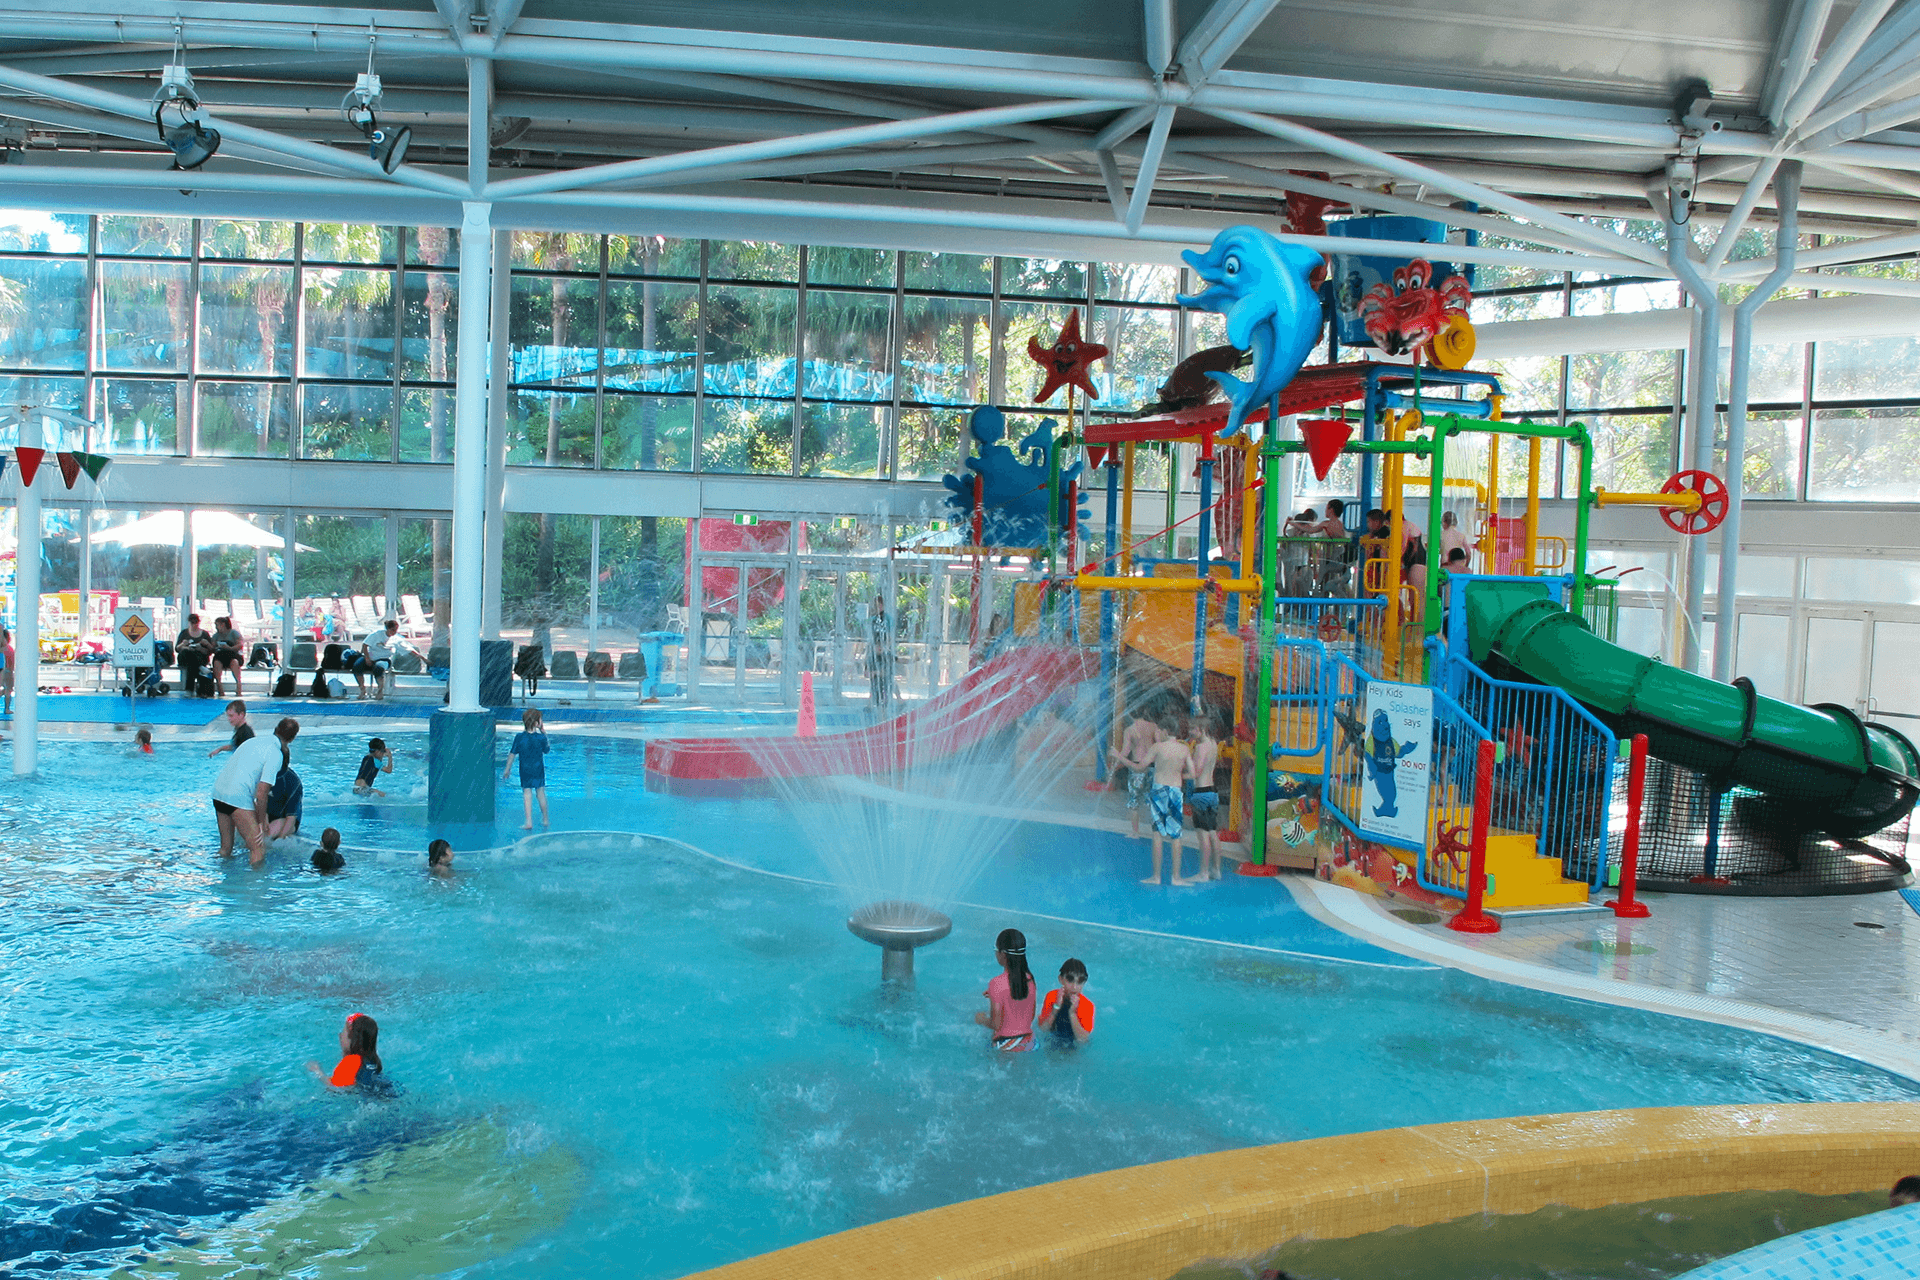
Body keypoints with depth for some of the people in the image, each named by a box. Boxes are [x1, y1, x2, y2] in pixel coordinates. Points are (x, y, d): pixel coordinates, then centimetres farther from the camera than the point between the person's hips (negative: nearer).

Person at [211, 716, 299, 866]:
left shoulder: (253, 741, 18)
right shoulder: (276, 755, -7)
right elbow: (261, 794, -13)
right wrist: (261, 822, -2)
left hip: (218, 792, 9)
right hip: (238, 797, -9)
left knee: (225, 847, 22)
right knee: (259, 849, -6)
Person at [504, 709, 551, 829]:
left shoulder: (519, 737, -10)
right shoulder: (540, 737, -12)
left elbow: (512, 754, -4)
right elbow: (547, 750, 6)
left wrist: (507, 769, 6)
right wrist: (544, 734, 8)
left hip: (525, 770, 0)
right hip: (539, 770, 0)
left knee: (527, 793, 1)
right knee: (541, 793, 11)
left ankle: (529, 822, -6)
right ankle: (545, 820, 21)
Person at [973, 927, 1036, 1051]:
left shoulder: (997, 984, -18)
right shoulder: (1029, 978, 1)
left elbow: (996, 1025, -16)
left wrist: (981, 1020, 6)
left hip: (1006, 1045, -6)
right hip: (1029, 1040, 6)